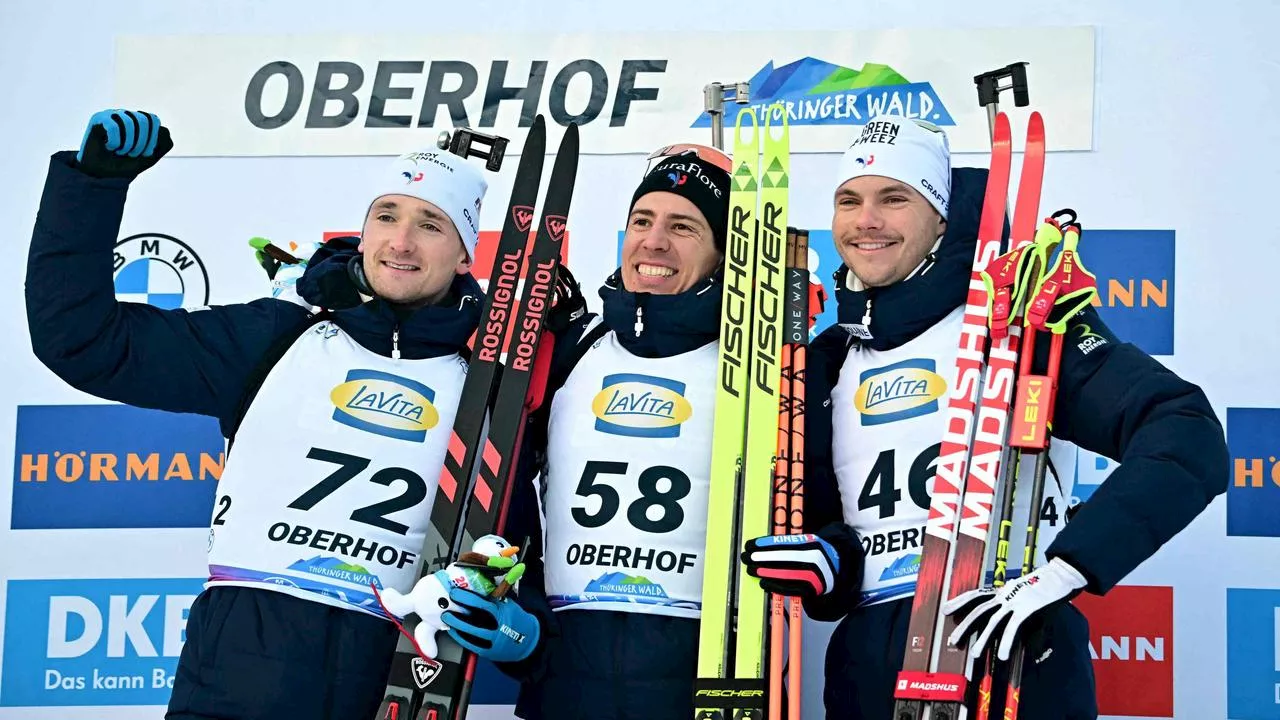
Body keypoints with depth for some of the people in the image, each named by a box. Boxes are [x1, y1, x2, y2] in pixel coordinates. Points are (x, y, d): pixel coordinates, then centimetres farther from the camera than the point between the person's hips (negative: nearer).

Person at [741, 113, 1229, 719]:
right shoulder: (824, 363, 12)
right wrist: (824, 565, -6)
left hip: (1009, 659, -5)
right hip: (864, 671, 5)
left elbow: (1187, 437, -17)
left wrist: (1059, 574, -25)